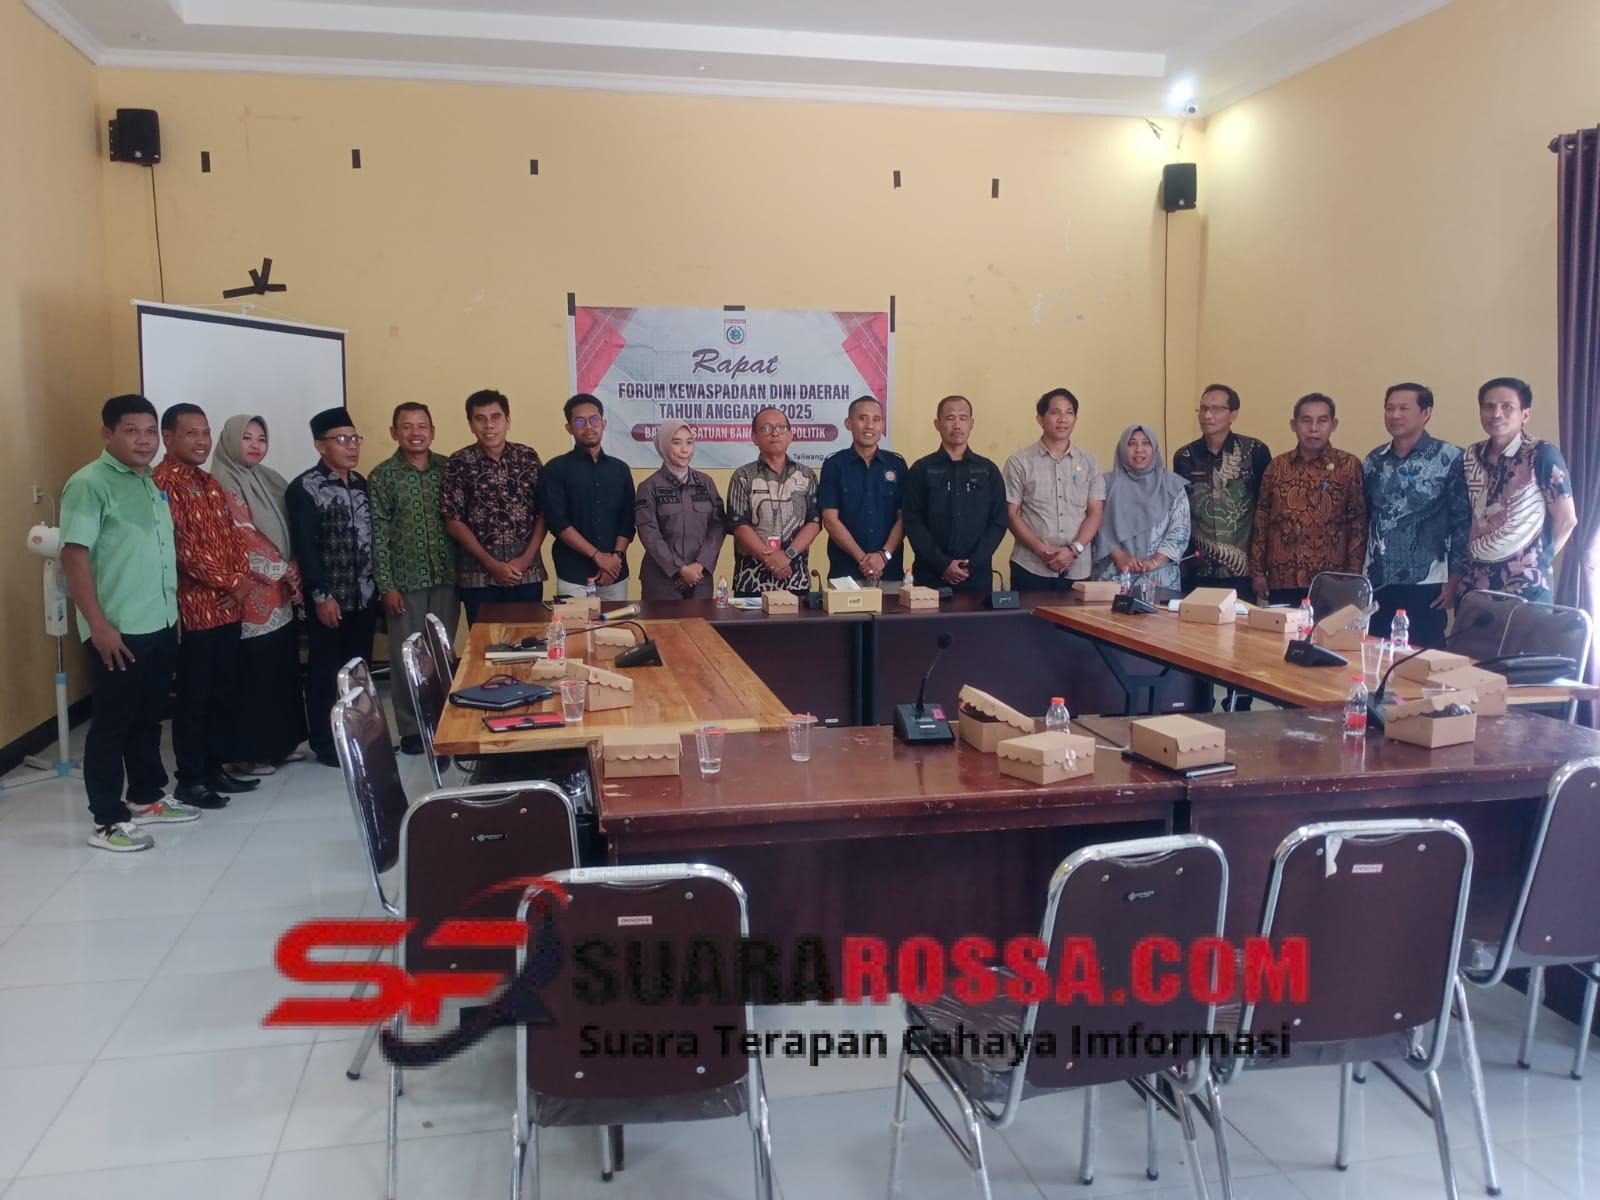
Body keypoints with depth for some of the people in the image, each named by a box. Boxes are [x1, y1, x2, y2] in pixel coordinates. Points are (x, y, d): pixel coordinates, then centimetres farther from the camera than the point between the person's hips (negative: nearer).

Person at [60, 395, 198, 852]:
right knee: (112, 723, 1)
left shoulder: (150, 484, 13)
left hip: (161, 625, 8)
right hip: (119, 631, -7)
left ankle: (147, 797, 30)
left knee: (149, 717, 17)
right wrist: (99, 625, -20)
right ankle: (107, 820, 9)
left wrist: (173, 611, 18)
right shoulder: (89, 484, -11)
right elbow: (74, 556, -16)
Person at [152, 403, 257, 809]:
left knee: (224, 692, 13)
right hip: (194, 609, -8)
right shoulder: (163, 482, -11)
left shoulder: (210, 483, 16)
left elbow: (232, 535, 15)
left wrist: (242, 579, -2)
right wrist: (228, 582, -13)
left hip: (227, 607, 8)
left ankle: (214, 768, 24)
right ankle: (189, 779, 10)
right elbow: (181, 546, -18)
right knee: (194, 696, 0)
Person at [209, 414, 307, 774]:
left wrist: (294, 580, 2)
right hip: (251, 596, -8)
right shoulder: (222, 486, -8)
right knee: (253, 673, -4)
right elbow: (242, 541, -15)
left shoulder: (269, 481, 15)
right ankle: (247, 751, 5)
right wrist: (284, 571, -11)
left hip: (282, 594, 8)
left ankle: (280, 742, 22)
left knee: (283, 669, 12)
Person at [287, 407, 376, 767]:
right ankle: (326, 744, 13)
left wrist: (378, 586, 13)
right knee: (325, 672, 4)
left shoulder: (360, 483, 11)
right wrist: (321, 595, -17)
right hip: (329, 599, -6)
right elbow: (305, 547, -14)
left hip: (364, 597, 6)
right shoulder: (305, 488, -10)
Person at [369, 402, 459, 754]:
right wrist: (386, 586, -9)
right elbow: (378, 534, -4)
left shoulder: (447, 468, 5)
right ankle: (411, 729, 16)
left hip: (446, 577, 2)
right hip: (405, 581, -2)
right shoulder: (382, 476, -2)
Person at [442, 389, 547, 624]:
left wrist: (526, 558, -8)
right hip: (478, 576, -1)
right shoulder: (459, 463, -3)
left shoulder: (527, 457, 4)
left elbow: (544, 512, 4)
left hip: (528, 573, 2)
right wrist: (493, 565, -9)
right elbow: (454, 523, -4)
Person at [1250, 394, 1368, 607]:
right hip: (1281, 583, 2)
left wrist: (1353, 576, -6)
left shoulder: (1349, 466, 0)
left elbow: (1358, 525, -1)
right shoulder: (1276, 467, 7)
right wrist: (1257, 571, 6)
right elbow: (1261, 521, 9)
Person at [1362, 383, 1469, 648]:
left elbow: (1463, 523, -4)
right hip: (1377, 586, 4)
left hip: (1426, 586, -4)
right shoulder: (1373, 462, 10)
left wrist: (1454, 580, -8)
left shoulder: (1449, 459, -3)